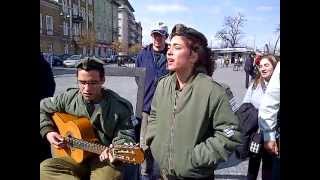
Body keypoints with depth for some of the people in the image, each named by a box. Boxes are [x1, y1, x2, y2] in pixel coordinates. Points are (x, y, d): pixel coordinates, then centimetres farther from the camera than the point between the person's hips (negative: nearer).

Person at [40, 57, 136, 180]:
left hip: (104, 160, -4)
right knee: (44, 168, -19)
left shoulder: (120, 107, -13)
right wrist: (48, 131, 2)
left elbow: (126, 135, -9)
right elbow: (42, 108, 16)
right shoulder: (68, 98, 0)